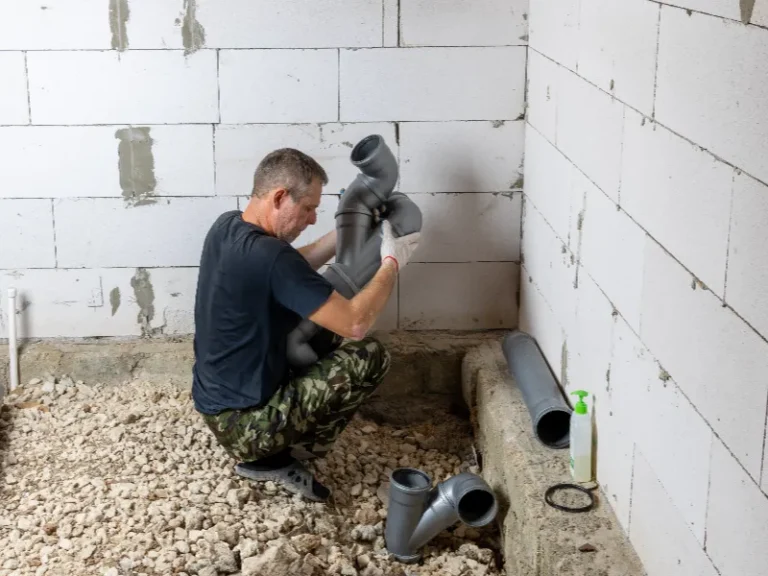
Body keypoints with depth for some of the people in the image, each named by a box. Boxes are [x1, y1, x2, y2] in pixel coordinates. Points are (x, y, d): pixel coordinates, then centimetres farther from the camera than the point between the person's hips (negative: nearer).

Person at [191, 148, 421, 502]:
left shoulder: (227, 227, 0)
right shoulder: (267, 256, -28)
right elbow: (355, 324, -26)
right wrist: (392, 262, -11)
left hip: (217, 407, 10)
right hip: (245, 423, -9)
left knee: (315, 335, 26)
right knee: (370, 356, -7)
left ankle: (268, 454, 18)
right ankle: (276, 458, 1)